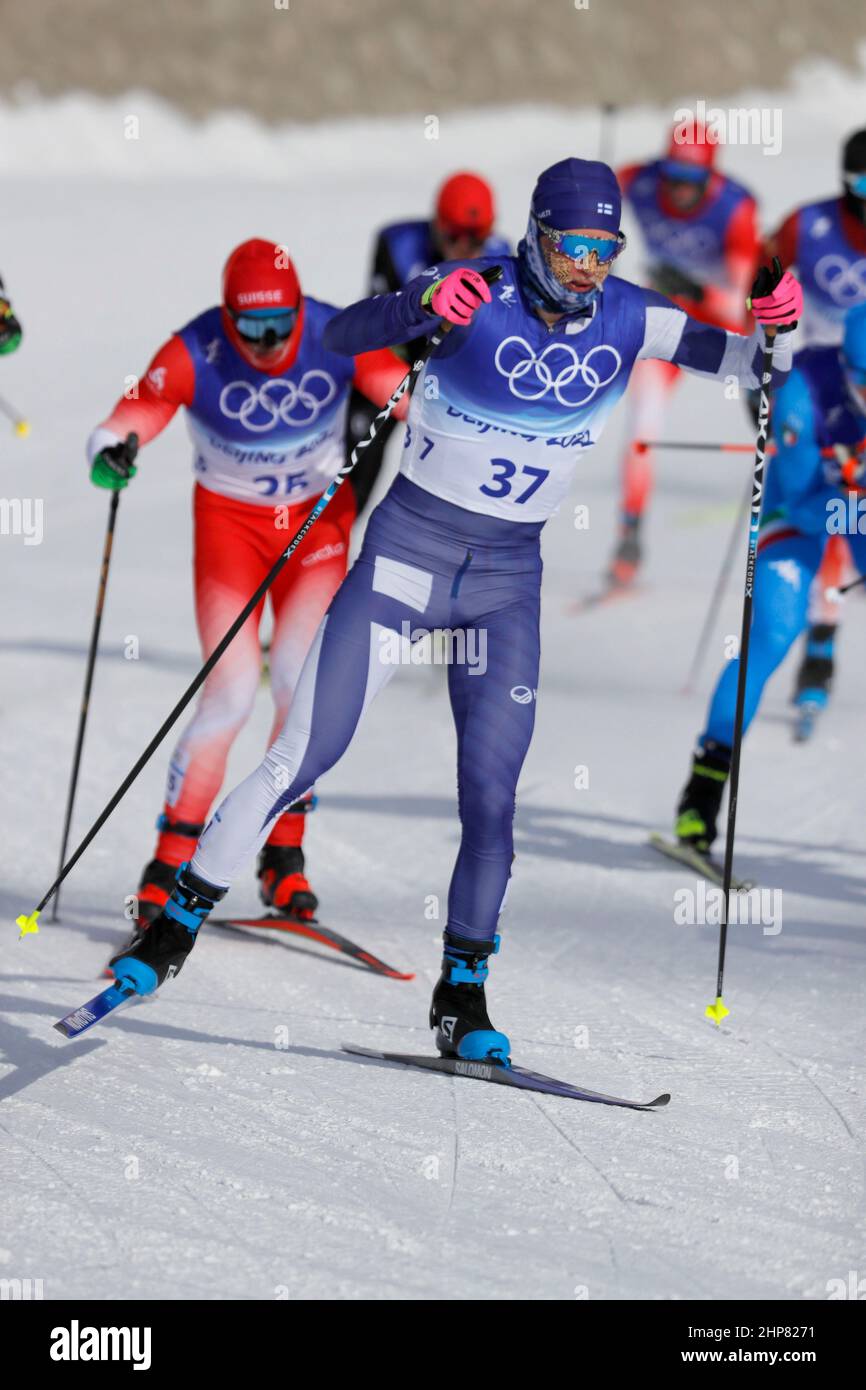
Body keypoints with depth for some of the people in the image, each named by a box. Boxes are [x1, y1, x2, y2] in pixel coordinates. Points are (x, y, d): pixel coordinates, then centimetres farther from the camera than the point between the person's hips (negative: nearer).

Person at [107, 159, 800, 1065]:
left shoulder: (624, 319, -3)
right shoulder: (481, 294, -13)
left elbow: (746, 362, 1)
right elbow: (340, 336, -23)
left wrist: (776, 325, -22)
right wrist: (424, 304, -42)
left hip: (508, 579, 3)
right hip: (410, 545, -3)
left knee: (492, 794, -3)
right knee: (307, 754, -7)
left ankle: (461, 998, 10)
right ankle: (177, 925, 4)